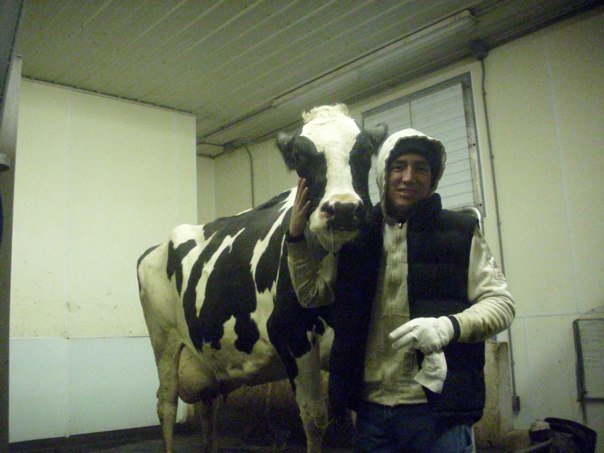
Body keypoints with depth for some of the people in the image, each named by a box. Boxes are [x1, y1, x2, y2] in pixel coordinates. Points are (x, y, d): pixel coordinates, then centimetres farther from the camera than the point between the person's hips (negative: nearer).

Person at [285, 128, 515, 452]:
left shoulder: (460, 232, 1)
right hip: (371, 406, 3)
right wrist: (296, 237, 1)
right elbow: (311, 294, 14)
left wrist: (449, 326, -21)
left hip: (438, 407, -3)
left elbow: (501, 302, -3)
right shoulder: (357, 236, 10)